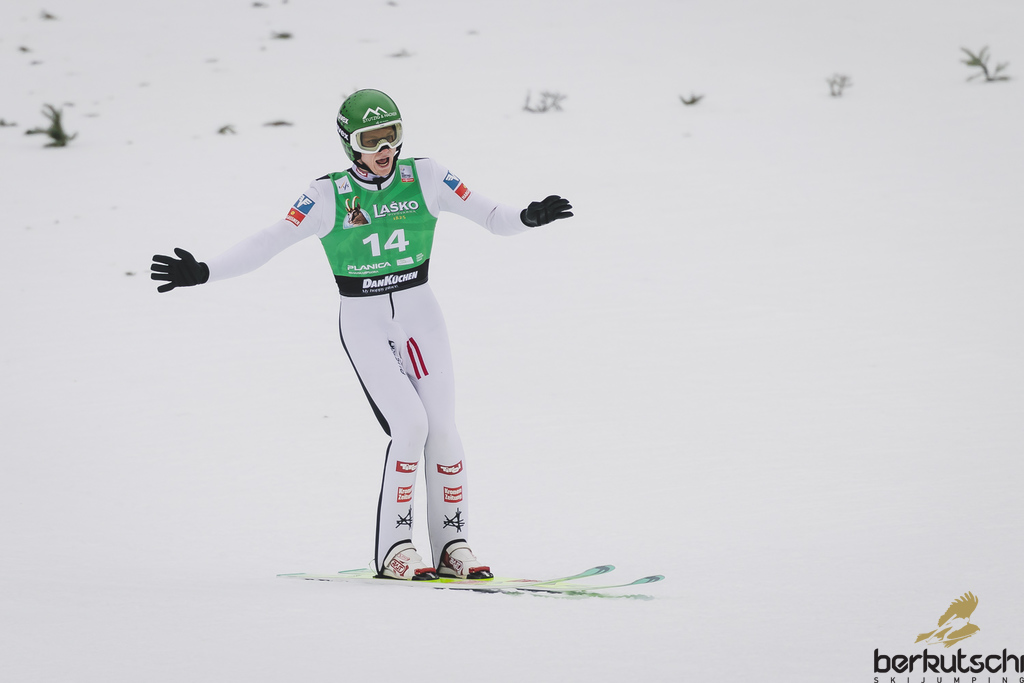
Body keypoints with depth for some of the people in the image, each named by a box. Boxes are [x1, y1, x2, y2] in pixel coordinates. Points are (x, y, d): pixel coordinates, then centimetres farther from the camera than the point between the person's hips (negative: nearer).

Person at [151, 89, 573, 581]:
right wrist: (203, 272, -18)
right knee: (410, 424, -17)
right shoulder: (329, 196, -7)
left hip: (420, 314, 3)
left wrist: (527, 218, -24)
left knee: (443, 427, -7)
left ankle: (451, 545, 4)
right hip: (365, 323, -3)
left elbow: (489, 215, -3)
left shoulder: (424, 178, -2)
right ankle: (392, 549, -9)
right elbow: (270, 242, -10)